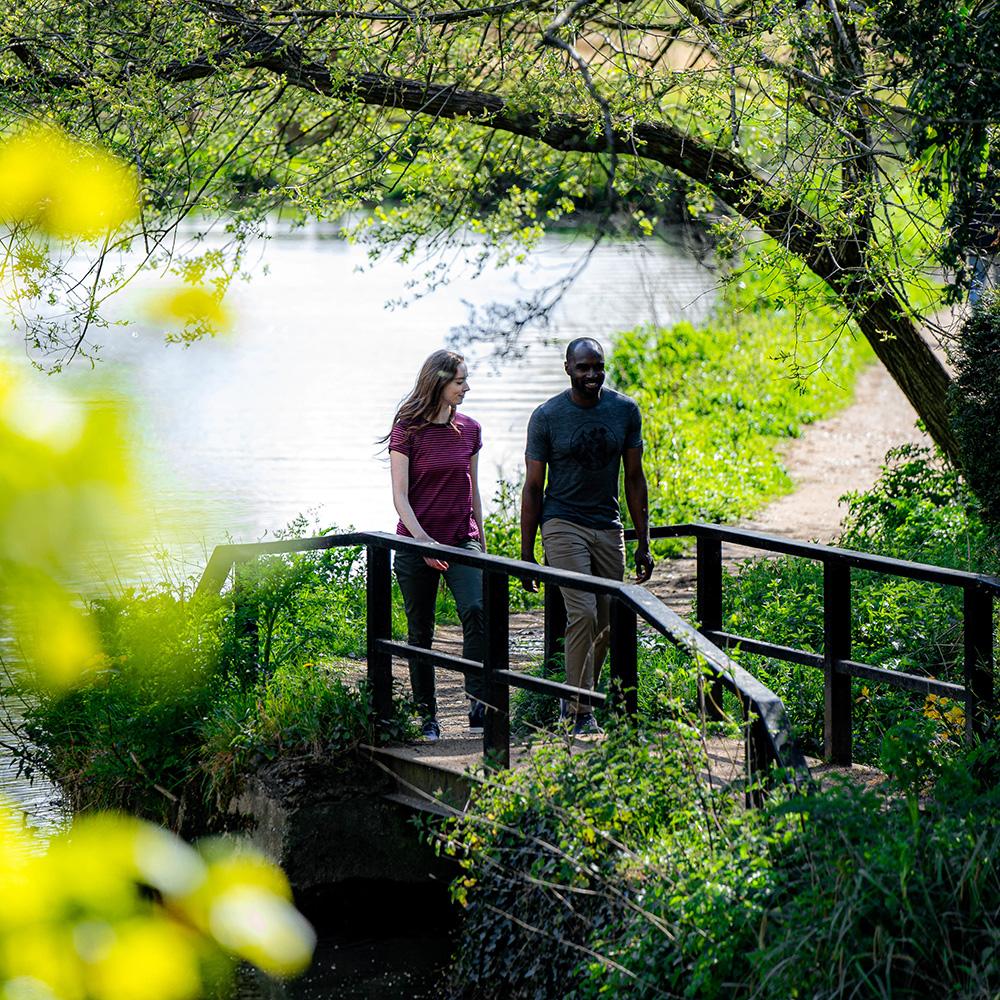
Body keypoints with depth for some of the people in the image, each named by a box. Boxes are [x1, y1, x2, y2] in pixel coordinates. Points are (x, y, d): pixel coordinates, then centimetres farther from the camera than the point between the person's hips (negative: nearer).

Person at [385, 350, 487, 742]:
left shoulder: (469, 430, 7)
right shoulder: (407, 430, -5)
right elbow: (400, 495, -9)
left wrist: (481, 541, 19)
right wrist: (422, 540, -21)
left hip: (461, 541, 2)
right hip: (416, 544, -2)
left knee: (476, 609, -22)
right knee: (420, 632, 4)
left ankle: (479, 703, -20)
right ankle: (427, 714, 16)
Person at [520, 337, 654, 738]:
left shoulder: (625, 411, 2)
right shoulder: (547, 416, -7)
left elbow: (634, 479, 9)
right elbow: (533, 487, -2)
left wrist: (643, 542, 6)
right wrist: (526, 555, -4)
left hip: (608, 527, 4)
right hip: (563, 525, -4)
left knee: (605, 625, 3)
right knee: (583, 614, -17)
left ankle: (574, 698, 21)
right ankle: (581, 713, -13)